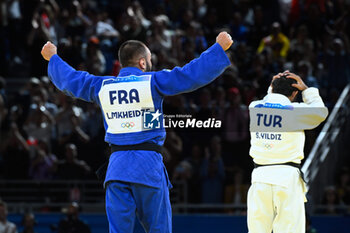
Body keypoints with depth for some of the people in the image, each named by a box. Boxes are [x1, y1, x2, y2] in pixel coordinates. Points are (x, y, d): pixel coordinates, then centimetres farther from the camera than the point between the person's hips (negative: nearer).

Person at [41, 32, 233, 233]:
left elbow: (68, 79, 26)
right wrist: (219, 48, 3)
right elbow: (193, 74, -7)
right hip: (149, 167, -4)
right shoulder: (152, 82, -4)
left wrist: (52, 58, 45)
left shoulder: (102, 86, 10)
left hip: (117, 168, 4)